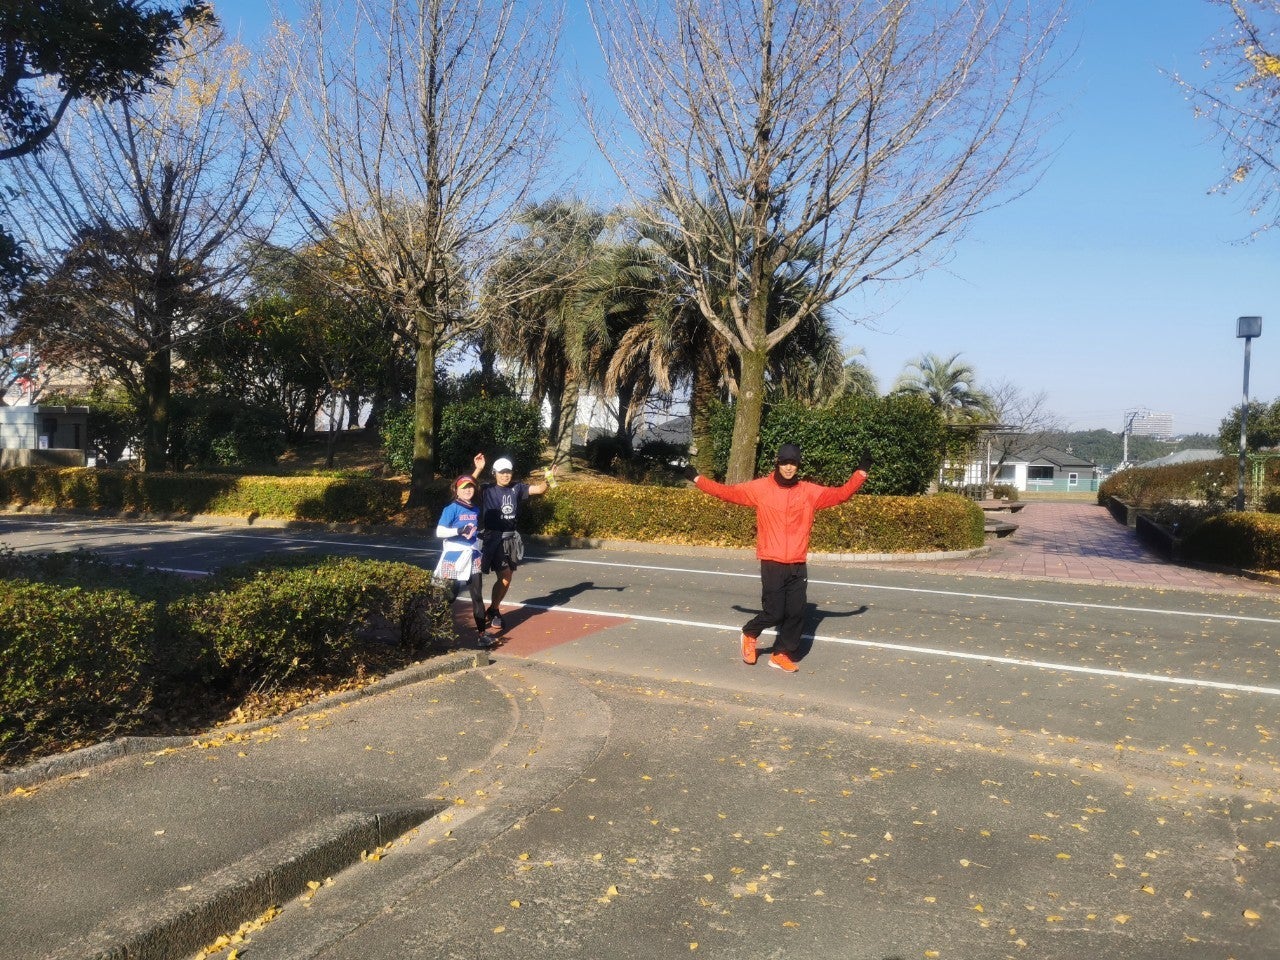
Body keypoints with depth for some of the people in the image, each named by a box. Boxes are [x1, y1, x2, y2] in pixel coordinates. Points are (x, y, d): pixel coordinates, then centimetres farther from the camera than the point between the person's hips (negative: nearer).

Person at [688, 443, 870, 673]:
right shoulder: (760, 488, 0)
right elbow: (728, 492, 1)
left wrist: (861, 473, -3)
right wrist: (697, 479, -2)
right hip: (772, 565, -3)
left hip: (798, 566, 3)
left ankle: (782, 654, 20)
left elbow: (841, 493, 5)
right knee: (774, 613, -3)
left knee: (796, 613, 3)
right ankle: (750, 634, 28)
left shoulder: (810, 491, 6)